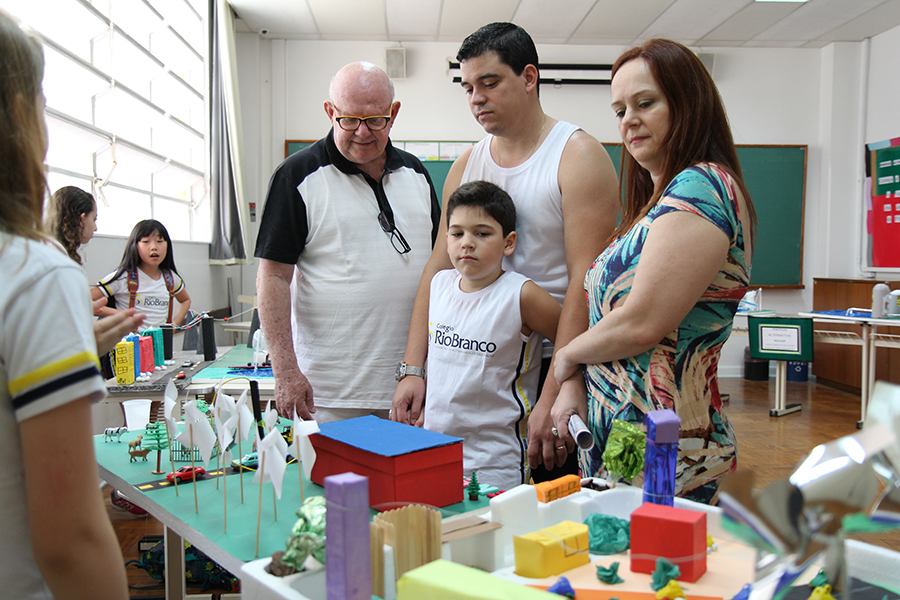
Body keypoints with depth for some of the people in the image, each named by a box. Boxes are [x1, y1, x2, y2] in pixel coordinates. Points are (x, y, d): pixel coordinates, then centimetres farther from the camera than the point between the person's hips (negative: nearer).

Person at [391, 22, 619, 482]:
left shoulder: (578, 156, -7)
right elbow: (438, 270, 8)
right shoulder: (465, 167, 11)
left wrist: (554, 395, -22)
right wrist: (413, 369, -2)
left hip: (557, 364, -4)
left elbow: (585, 280, -16)